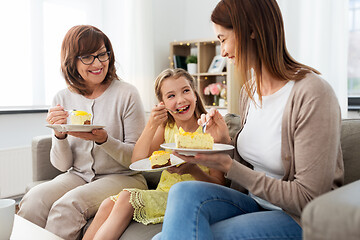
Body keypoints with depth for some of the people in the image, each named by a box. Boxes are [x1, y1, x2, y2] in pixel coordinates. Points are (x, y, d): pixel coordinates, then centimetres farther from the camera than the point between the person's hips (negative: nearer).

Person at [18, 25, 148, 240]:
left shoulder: (126, 94, -8)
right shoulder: (63, 99, 5)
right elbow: (63, 165, 6)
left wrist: (103, 140, -24)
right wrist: (59, 135, -14)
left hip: (122, 177, -3)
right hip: (78, 176, 4)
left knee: (68, 205, -30)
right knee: (34, 200, -25)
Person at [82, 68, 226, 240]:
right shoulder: (165, 126, 8)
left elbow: (218, 185, -10)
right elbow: (137, 163, -3)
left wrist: (193, 170, -31)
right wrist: (151, 126, -13)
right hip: (162, 194, 5)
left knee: (127, 198, -23)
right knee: (108, 205, -16)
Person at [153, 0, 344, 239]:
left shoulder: (312, 94, -18)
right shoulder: (249, 90, 5)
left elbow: (308, 198, -18)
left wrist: (229, 166, -19)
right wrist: (226, 142, -5)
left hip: (299, 219, -6)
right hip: (254, 203, 6)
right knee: (184, 191, -23)